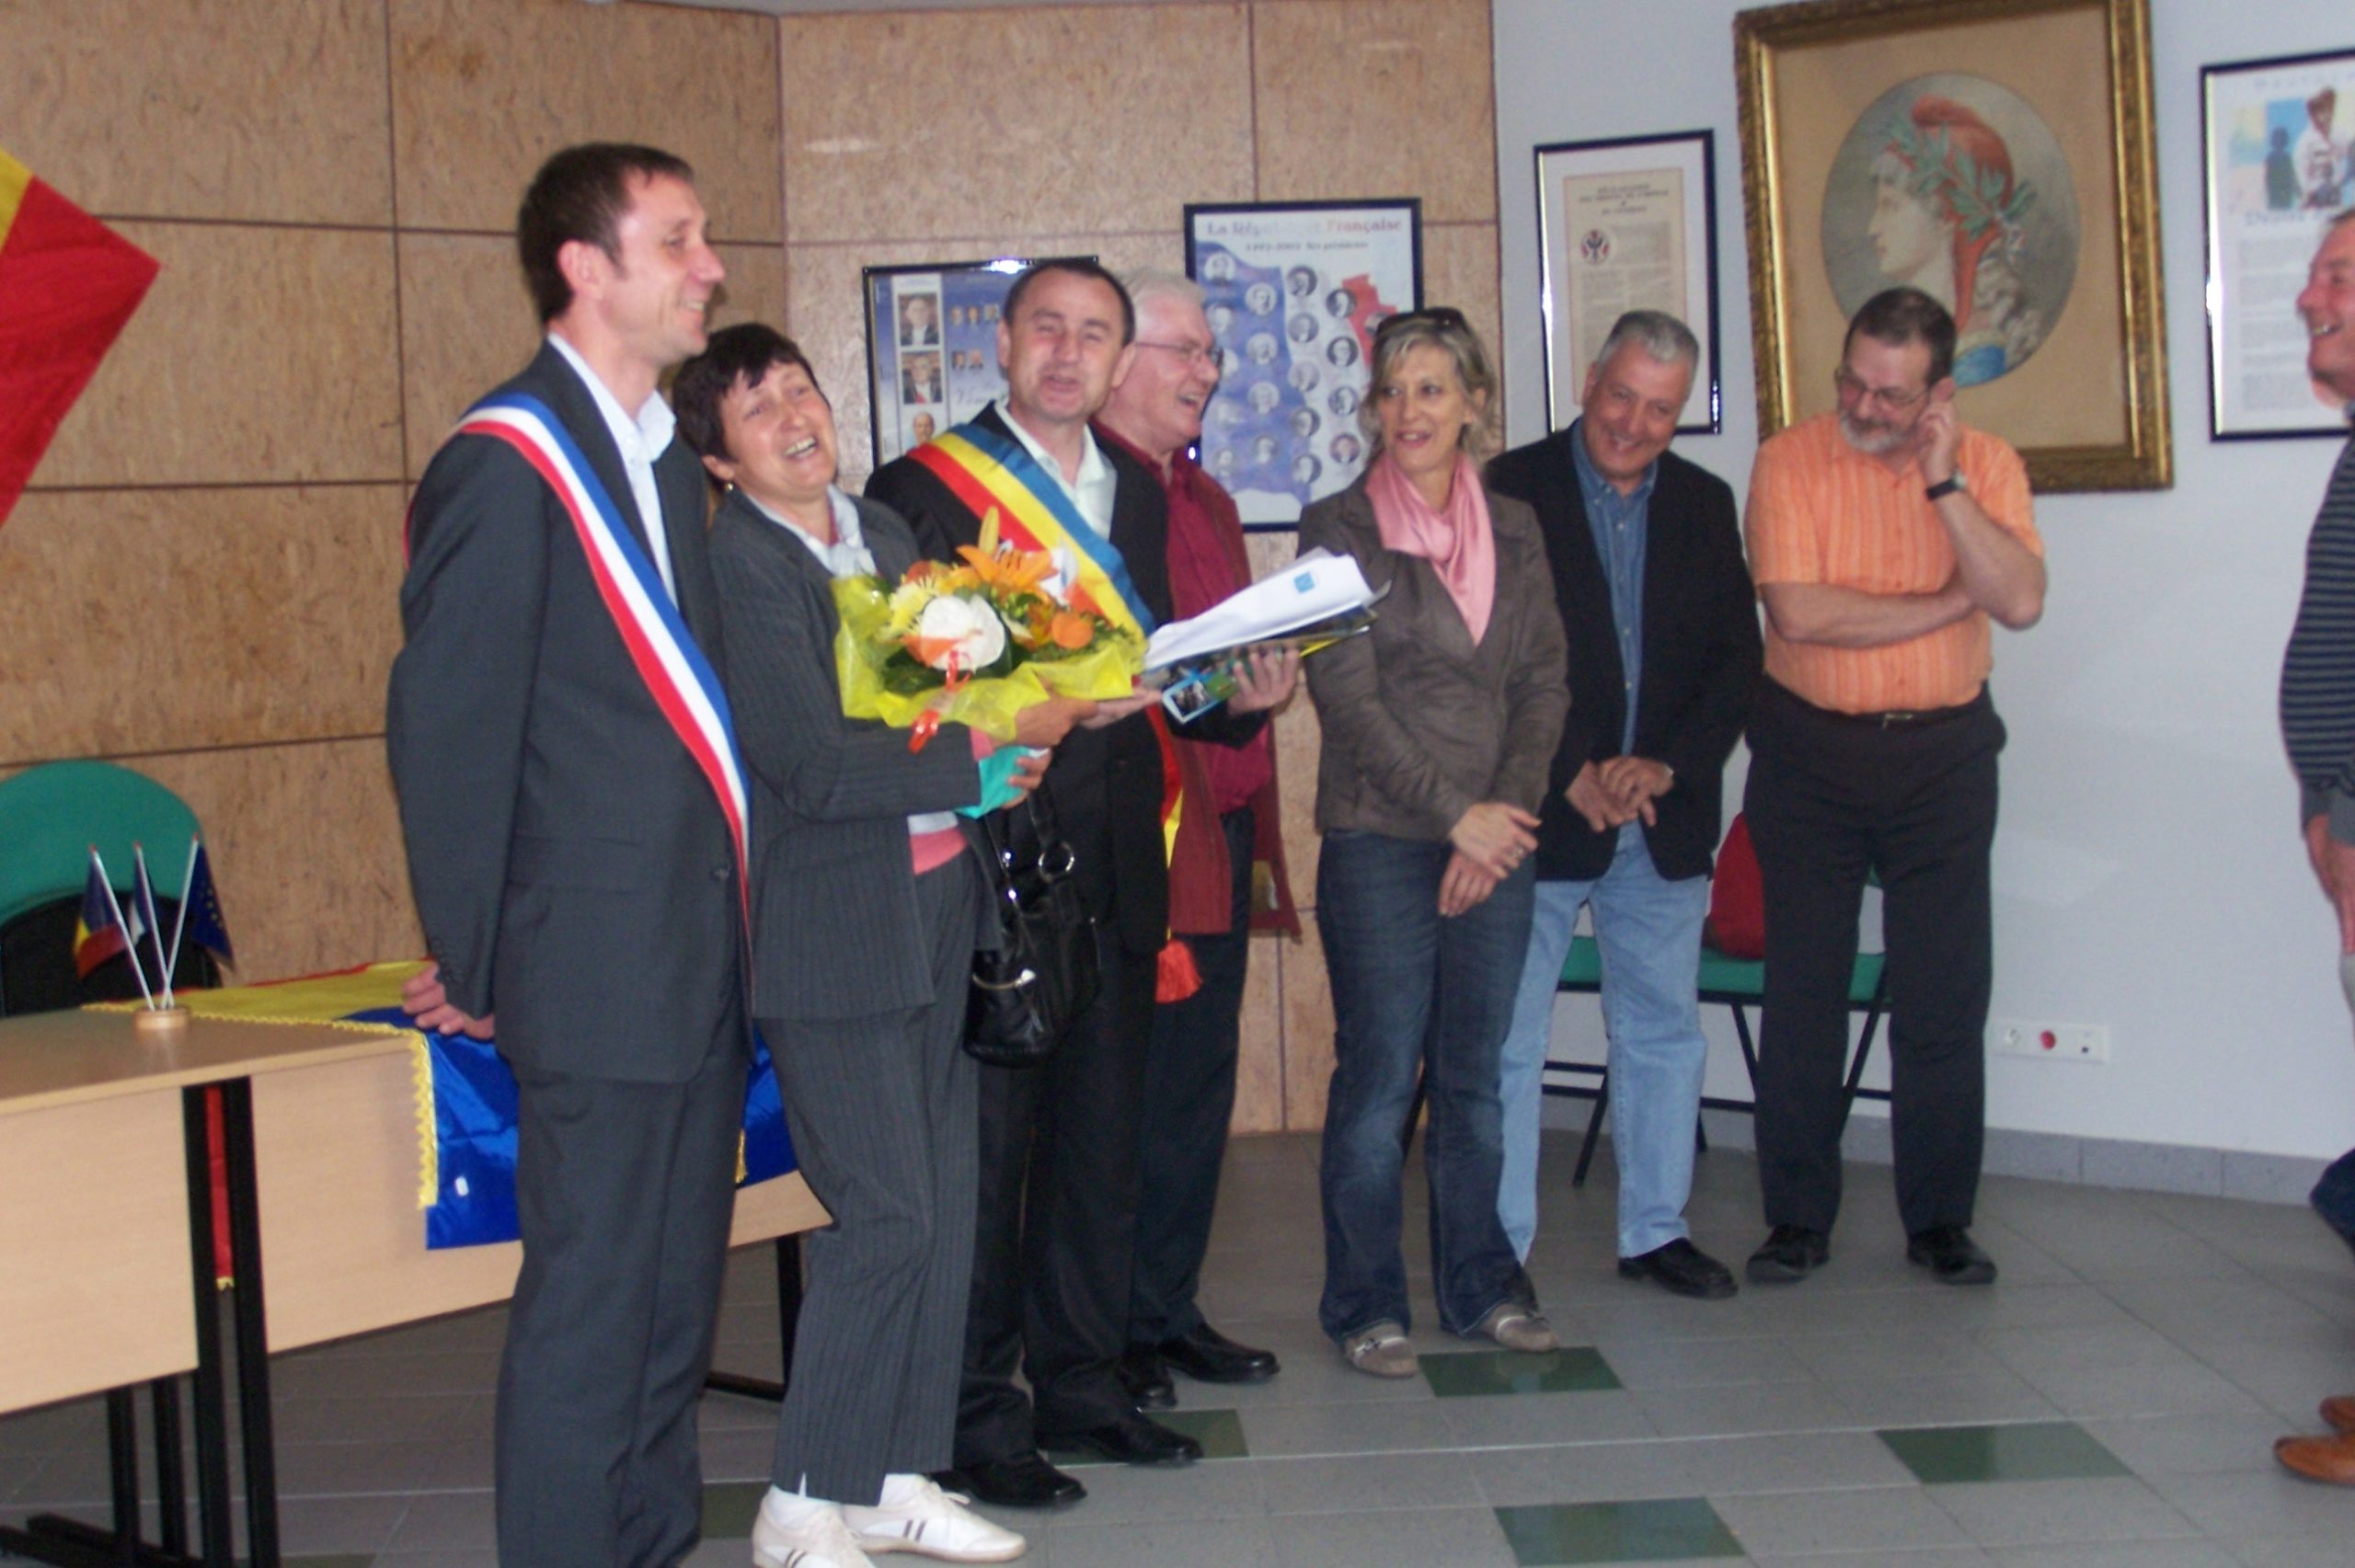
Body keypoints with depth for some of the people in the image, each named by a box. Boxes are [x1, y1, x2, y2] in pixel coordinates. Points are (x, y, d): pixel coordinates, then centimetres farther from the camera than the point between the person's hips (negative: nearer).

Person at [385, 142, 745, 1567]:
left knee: (674, 1312, 15)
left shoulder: (667, 462, 16)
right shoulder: (507, 463, -12)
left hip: (700, 962, 8)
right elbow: (448, 729, -12)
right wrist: (474, 970, -9)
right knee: (590, 1316, -2)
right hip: (599, 971, -8)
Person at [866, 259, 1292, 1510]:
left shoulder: (1138, 493, 16)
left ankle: (1081, 1384, 25)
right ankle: (976, 1416, 8)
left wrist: (1237, 694, 0)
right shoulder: (923, 488, -4)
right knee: (981, 1147, -2)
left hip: (1111, 877, 6)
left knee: (1101, 1144, 13)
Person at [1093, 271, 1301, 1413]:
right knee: (1127, 1091, -3)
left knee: (1198, 1085, 12)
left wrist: (1271, 667, 11)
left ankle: (1169, 1311, 23)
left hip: (1221, 825, 9)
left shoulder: (1206, 497, 20)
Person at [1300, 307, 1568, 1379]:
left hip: (1498, 838, 4)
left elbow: (1542, 684, 8)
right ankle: (1365, 1303, 9)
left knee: (1475, 1074, 10)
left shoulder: (1513, 530, 11)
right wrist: (1453, 812, -11)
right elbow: (1347, 696, -8)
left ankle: (1479, 1284, 22)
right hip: (1378, 839, -4)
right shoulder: (1339, 529, -2)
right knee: (1380, 1077, -1)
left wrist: (1508, 810, -6)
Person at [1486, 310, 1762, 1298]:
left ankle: (1656, 1230, 25)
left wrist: (1668, 764, -8)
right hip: (1542, 812, -4)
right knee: (1507, 1041, 0)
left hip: (1665, 818, 4)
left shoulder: (1704, 505, 10)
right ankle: (1498, 1250, 8)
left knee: (1664, 1031, 12)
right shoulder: (1512, 491, -3)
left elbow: (1736, 658, 6)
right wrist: (1571, 776, -15)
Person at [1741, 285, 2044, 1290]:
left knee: (1945, 996, 3)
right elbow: (1797, 612, -19)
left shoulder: (1986, 463, 0)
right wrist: (1947, 601, -11)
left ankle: (1940, 1219, 14)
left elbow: (2021, 601, -14)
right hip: (1811, 753, -1)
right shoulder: (1790, 463, -6)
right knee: (1803, 991, 5)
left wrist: (1943, 483, -19)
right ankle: (1798, 1219, 14)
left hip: (1942, 754, 1)